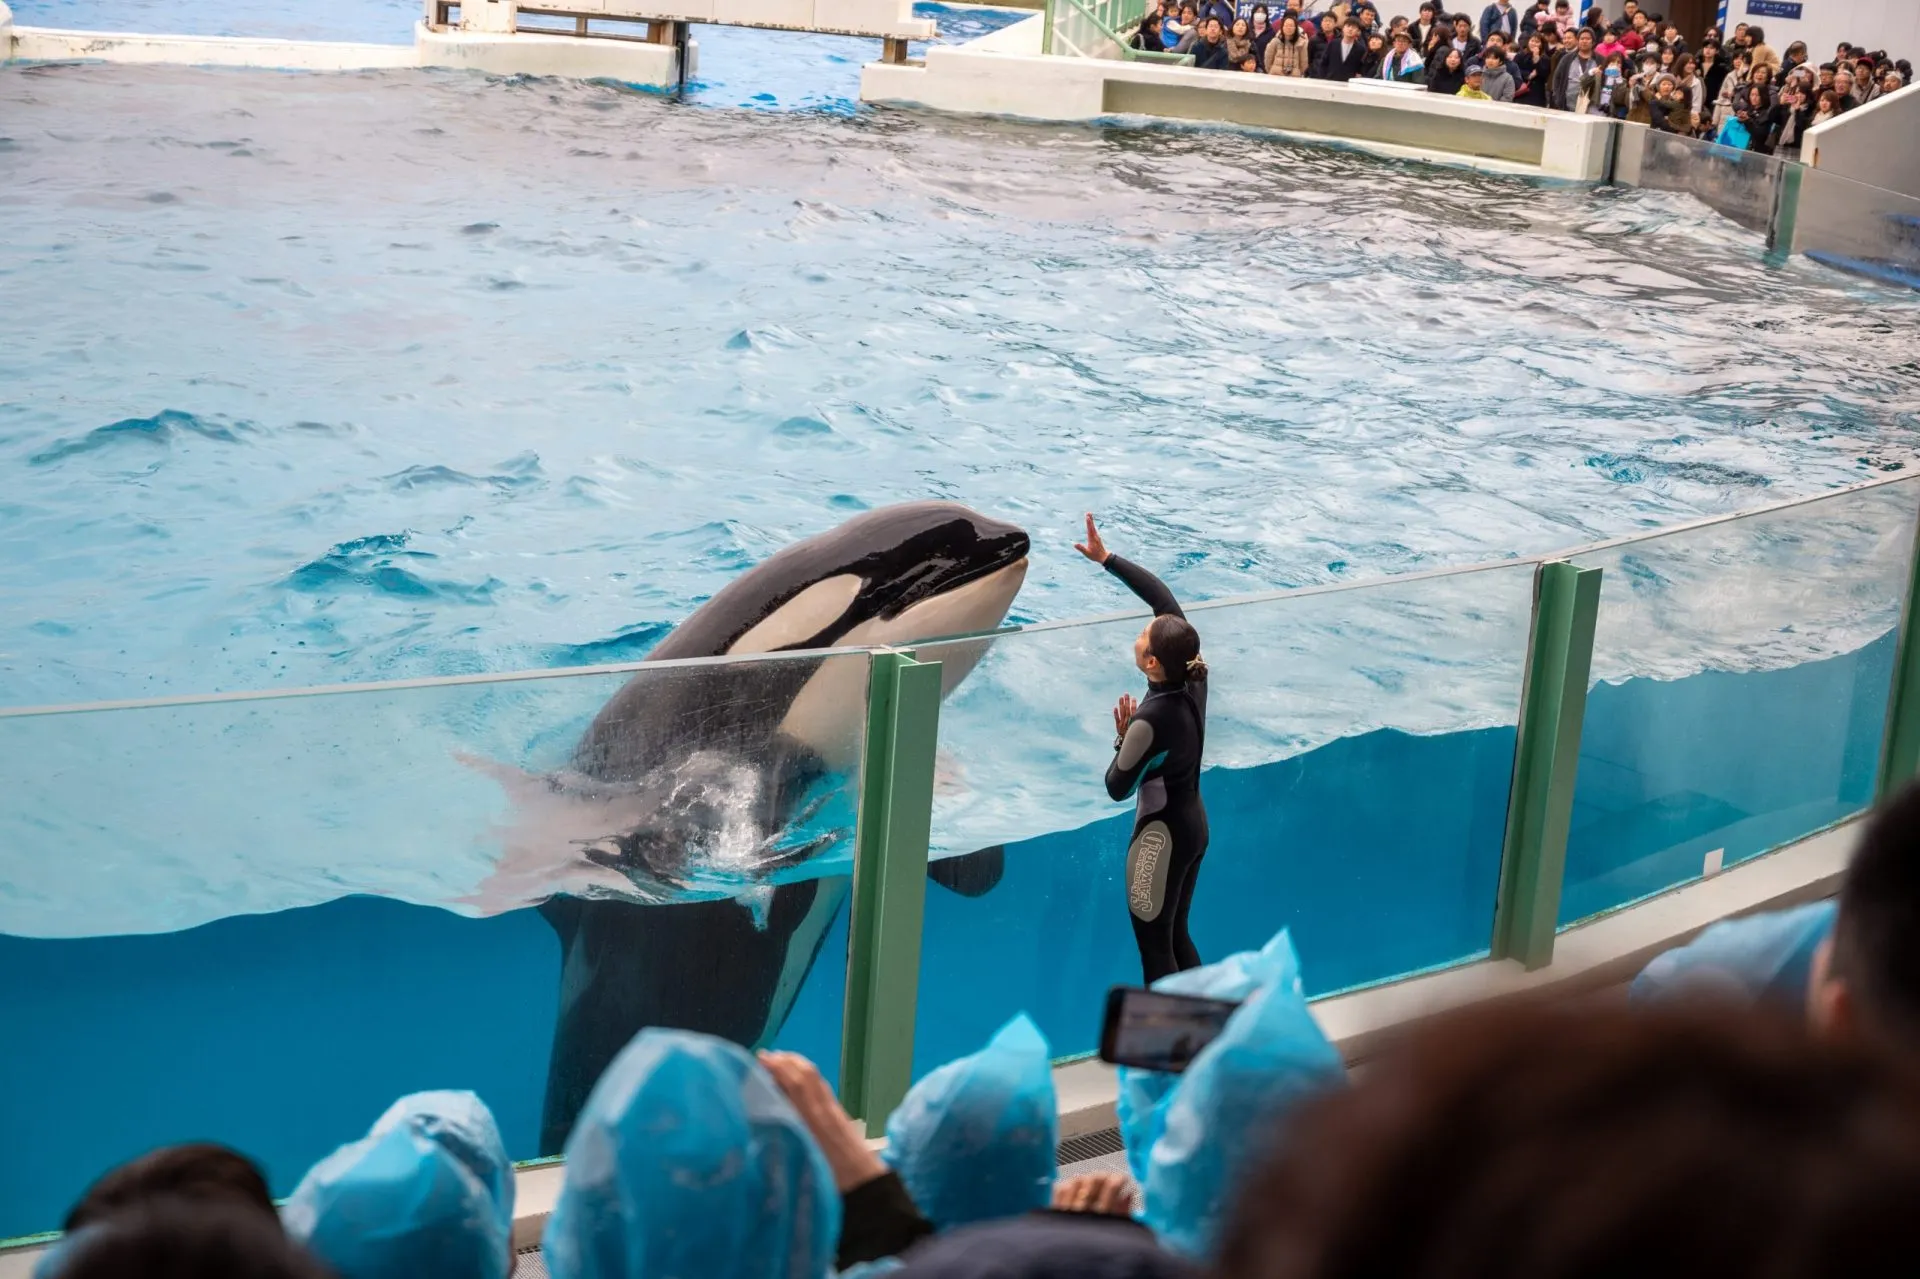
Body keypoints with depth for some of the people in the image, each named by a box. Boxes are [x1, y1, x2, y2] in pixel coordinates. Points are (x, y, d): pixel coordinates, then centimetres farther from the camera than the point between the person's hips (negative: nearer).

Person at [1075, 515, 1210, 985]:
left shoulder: (1151, 721, -30)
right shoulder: (1194, 677, -10)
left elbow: (1117, 787, -17)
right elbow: (1163, 597, 0)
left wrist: (1122, 738, -4)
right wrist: (1107, 559, 1)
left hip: (1161, 835, -8)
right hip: (1195, 824, 8)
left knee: (1154, 943, 5)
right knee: (1177, 935, 21)